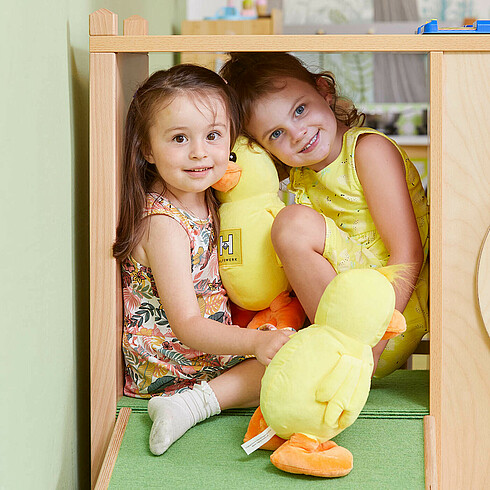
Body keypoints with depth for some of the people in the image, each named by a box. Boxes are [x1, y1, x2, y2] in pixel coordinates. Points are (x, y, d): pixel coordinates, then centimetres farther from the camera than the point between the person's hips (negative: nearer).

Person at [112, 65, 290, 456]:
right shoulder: (163, 223, -24)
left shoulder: (206, 198, 5)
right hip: (170, 364, -9)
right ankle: (194, 403, -20)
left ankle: (195, 402, -1)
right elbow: (187, 326, -26)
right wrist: (257, 342, -38)